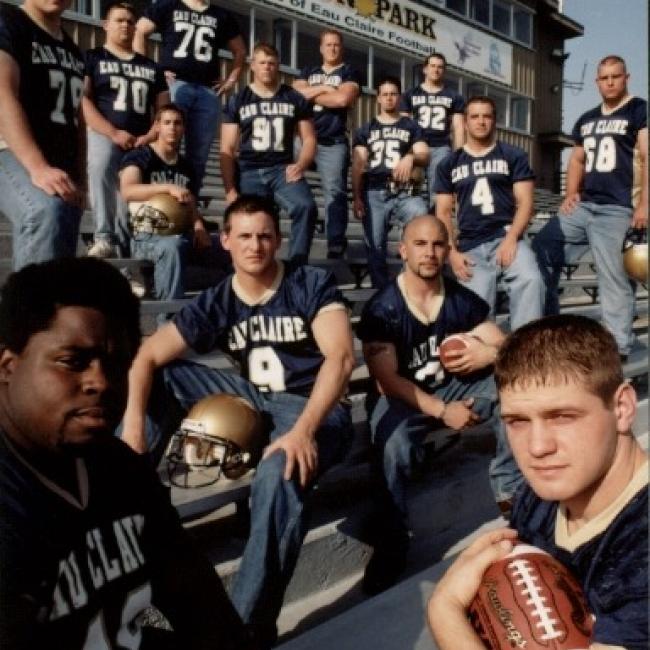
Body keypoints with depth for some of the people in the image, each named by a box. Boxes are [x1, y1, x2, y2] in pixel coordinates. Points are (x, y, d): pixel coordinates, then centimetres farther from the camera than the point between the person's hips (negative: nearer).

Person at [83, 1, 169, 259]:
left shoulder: (151, 67, 21)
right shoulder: (92, 58, 10)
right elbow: (84, 101, -3)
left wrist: (149, 137, -3)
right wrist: (114, 133, -14)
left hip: (140, 144, 4)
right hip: (103, 136, -4)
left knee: (130, 206, -1)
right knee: (100, 167, -36)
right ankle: (104, 238, -35)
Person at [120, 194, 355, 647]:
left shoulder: (313, 284, -9)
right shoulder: (215, 303, 0)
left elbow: (341, 357, -22)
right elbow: (146, 357, -7)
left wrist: (304, 429, -36)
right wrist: (133, 423, -25)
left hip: (316, 408, -5)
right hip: (255, 402, 5)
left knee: (280, 475, -38)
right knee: (162, 378, -10)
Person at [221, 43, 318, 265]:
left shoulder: (295, 99, 12)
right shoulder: (238, 101, 9)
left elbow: (309, 138, 14)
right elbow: (227, 150, 6)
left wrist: (300, 165, -9)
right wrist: (230, 189, -5)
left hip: (283, 169, -1)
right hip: (250, 172, 1)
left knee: (306, 206, -25)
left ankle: (296, 265, -19)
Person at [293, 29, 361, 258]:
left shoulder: (349, 72, 9)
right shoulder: (308, 72, 22)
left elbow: (343, 99, -10)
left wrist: (311, 94, 1)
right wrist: (323, 88, -5)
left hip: (333, 142, -4)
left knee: (334, 191, -11)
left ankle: (336, 243, -12)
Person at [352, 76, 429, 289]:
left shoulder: (411, 127, 15)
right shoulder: (366, 129, 17)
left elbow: (425, 156, 2)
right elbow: (358, 165, 11)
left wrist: (410, 157, -23)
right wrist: (357, 198, 1)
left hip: (405, 192, -1)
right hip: (374, 193, 1)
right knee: (375, 247, -2)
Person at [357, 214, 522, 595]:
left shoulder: (464, 300, -2)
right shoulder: (382, 309, -14)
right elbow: (387, 381, -19)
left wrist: (491, 353, -26)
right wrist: (442, 412, -28)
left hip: (454, 387, 5)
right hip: (400, 398, -4)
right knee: (393, 442, -37)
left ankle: (511, 489, -3)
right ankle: (392, 542, -20)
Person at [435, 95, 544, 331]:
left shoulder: (513, 156, 12)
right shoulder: (449, 165, 17)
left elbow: (525, 202, 3)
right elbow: (443, 213, 13)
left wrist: (511, 238, -13)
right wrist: (452, 252, -1)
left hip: (506, 237, -2)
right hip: (471, 247, 2)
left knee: (530, 280, -30)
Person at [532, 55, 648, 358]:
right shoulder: (586, 120, 20)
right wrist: (570, 193, 8)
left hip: (617, 210, -7)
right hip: (583, 205, 7)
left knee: (613, 278, -8)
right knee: (541, 250, 6)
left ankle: (618, 348, -2)